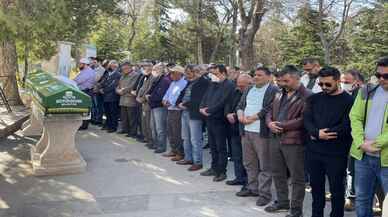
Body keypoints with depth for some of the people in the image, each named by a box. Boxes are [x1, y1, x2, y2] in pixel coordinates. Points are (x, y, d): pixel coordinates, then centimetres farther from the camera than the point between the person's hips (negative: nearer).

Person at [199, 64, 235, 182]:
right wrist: (202, 107, -3)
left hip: (219, 120, -8)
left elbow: (222, 102, -20)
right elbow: (205, 97, 15)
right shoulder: (212, 84, 15)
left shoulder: (229, 85, -11)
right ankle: (214, 168, 28)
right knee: (213, 146, 16)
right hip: (209, 119, 8)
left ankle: (222, 172, 8)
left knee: (221, 148, 0)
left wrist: (209, 110, -16)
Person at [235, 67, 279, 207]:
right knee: (249, 163, 15)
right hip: (246, 131, 8)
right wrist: (241, 115, -4)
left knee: (264, 165, -2)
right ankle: (252, 188, 28)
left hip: (262, 132, -7)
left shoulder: (274, 90, -6)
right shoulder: (249, 90, 19)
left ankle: (264, 193, 6)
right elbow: (240, 105, 17)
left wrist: (252, 118, -15)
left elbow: (269, 109, -16)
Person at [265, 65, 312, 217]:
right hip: (275, 140, 8)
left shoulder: (307, 96, -11)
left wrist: (281, 126, -17)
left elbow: (303, 120, -20)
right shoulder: (279, 94, 15)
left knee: (297, 177, 4)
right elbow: (270, 112, 17)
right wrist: (270, 123, -6)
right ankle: (282, 201, 35)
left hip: (293, 141, -8)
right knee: (277, 173, 18)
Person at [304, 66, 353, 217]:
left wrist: (320, 134, -13)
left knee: (336, 189, 8)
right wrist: (317, 133, -20)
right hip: (314, 150, 5)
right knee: (316, 186, 16)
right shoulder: (314, 99, 8)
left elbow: (346, 126, -15)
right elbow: (307, 119, -1)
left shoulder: (349, 100, -6)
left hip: (336, 153, -4)